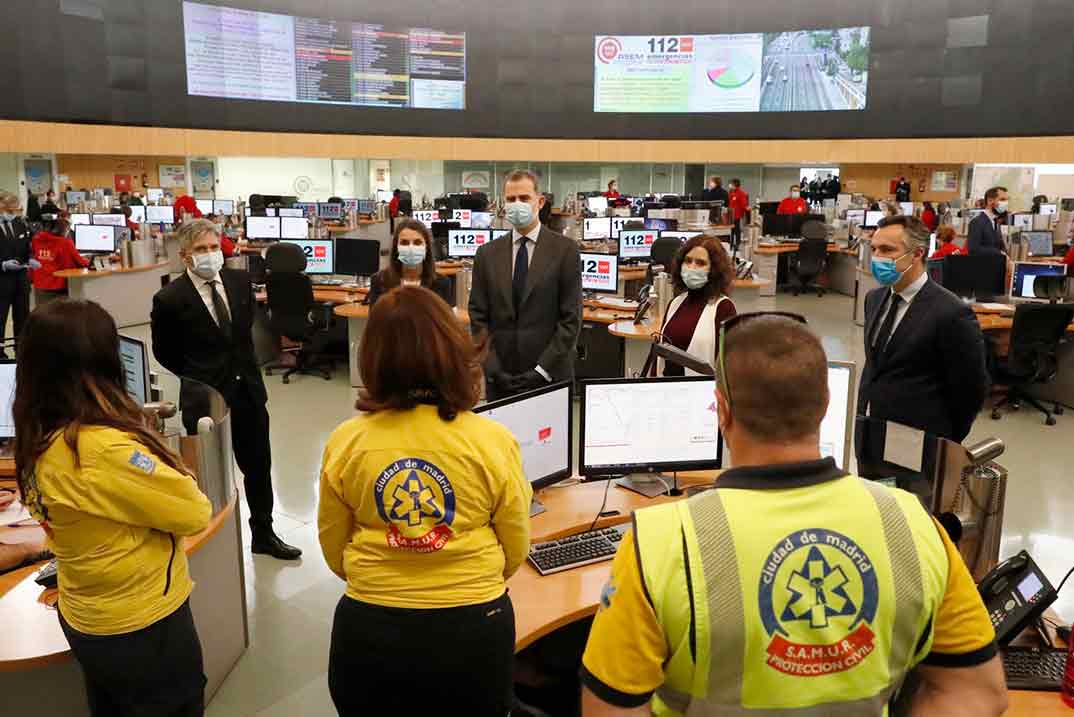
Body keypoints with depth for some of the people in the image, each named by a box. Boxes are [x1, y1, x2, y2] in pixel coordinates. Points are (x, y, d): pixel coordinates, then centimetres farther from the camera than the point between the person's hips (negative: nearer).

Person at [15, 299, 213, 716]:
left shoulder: (37, 441, -5)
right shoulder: (104, 449, -32)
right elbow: (195, 513, -23)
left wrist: (137, 438, -6)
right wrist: (166, 471, -5)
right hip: (142, 628, -8)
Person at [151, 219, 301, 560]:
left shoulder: (240, 280, -1)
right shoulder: (170, 299, -14)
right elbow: (164, 352, 0)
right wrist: (197, 377, 5)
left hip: (247, 389, 5)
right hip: (204, 398, -5)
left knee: (258, 466, 16)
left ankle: (263, 534, 33)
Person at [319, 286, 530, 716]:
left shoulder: (344, 443, -11)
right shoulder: (492, 441, -15)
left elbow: (334, 554, 3)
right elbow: (515, 552, -2)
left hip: (369, 629, 1)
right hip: (472, 627, -1)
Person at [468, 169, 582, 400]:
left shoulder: (565, 250, -2)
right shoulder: (487, 254, 7)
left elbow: (571, 318, -5)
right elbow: (478, 317, 5)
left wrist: (542, 370, -11)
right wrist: (493, 370, -5)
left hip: (551, 376, -2)